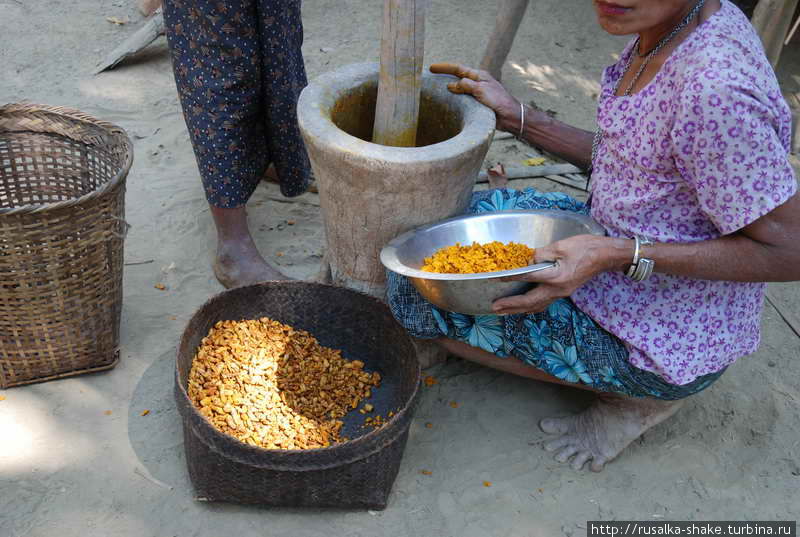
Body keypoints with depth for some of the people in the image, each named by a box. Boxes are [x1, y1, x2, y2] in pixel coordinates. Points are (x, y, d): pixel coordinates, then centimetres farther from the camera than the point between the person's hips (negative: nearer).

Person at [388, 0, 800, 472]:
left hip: (669, 339, -9)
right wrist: (517, 117, 4)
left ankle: (640, 395, 3)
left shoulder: (716, 88, -31)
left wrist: (619, 255, -30)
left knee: (421, 292, -7)